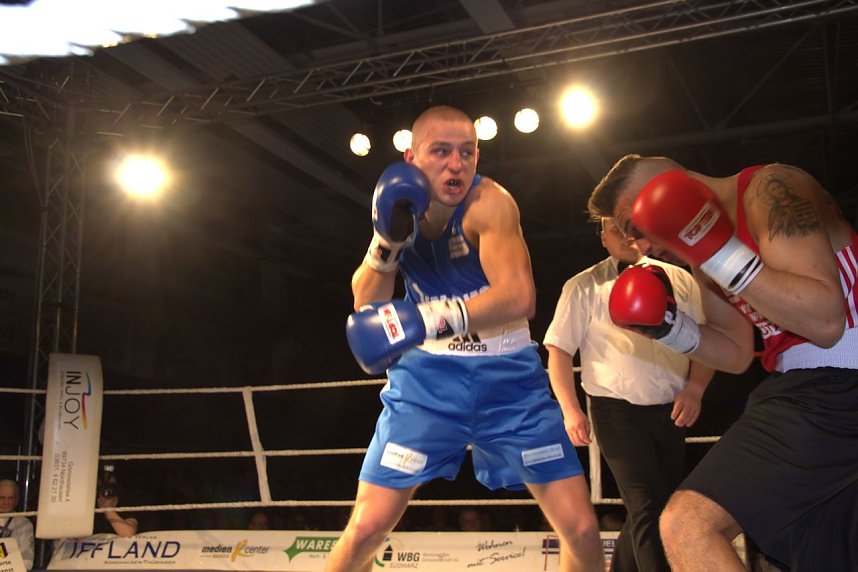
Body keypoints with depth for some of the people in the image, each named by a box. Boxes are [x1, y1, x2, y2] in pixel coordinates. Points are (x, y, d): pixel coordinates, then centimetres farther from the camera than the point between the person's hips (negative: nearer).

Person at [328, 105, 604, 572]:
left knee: (582, 529, -3)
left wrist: (426, 320, -41)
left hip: (507, 376, -2)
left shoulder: (489, 202, -17)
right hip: (428, 376, 2)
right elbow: (367, 306, -3)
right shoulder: (403, 202, -1)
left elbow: (518, 297, -32)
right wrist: (388, 239, -19)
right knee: (364, 531, -4)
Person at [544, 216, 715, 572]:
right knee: (647, 509, -13)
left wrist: (695, 389, -8)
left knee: (667, 506, 14)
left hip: (671, 413, 5)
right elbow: (559, 349, 0)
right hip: (618, 412, -5)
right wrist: (570, 410, -11)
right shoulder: (584, 287, 1)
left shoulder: (678, 279, 9)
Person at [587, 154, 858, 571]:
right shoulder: (703, 263, 12)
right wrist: (672, 327, 3)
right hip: (799, 394, 7)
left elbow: (825, 322, -21)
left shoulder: (770, 191, -12)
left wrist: (718, 250, -25)